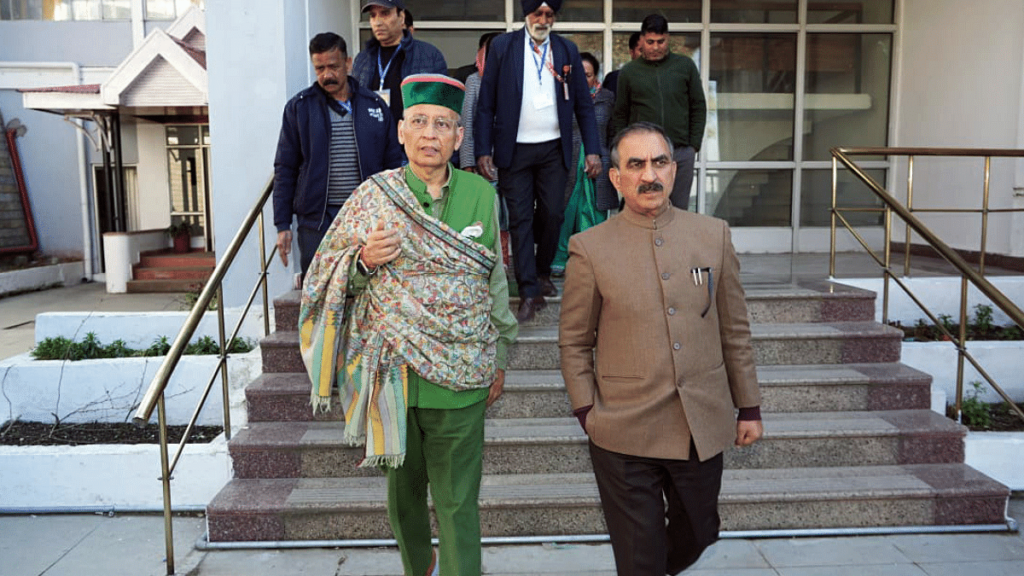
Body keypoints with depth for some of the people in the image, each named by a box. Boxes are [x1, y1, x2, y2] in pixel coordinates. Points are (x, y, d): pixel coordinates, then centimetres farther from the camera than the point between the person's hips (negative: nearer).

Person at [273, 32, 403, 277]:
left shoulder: (375, 105, 8)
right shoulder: (299, 108, 5)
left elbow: (394, 164, 11)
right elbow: (285, 169, 5)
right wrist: (282, 225, 0)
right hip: (316, 219, -1)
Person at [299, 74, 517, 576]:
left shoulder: (481, 196, 0)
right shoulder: (372, 196, -2)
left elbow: (496, 281, 8)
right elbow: (334, 280, 3)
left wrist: (499, 359, 10)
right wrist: (365, 260, -19)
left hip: (460, 377, -1)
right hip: (393, 372, 1)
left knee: (457, 502, 4)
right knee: (404, 487, 20)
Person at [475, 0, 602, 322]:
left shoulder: (567, 50, 8)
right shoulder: (502, 46, 2)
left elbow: (583, 104, 8)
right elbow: (486, 104, 0)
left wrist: (593, 150, -1)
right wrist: (483, 151, -7)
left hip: (554, 149, 2)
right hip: (514, 149, -2)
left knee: (552, 215, 5)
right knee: (520, 219, -2)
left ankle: (543, 273, 29)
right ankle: (529, 293, 2)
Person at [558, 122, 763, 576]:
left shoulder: (714, 235, 3)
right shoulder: (589, 248, -4)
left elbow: (735, 330, 8)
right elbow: (574, 342, 2)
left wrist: (748, 407, 10)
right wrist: (586, 412, -5)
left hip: (703, 428, 3)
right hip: (624, 434, -3)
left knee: (697, 535, 22)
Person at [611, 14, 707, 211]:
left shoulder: (686, 66, 8)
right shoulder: (628, 72, 7)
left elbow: (698, 108, 10)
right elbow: (619, 116, 9)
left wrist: (694, 145, 3)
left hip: (682, 152, 1)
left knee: (679, 209, 7)